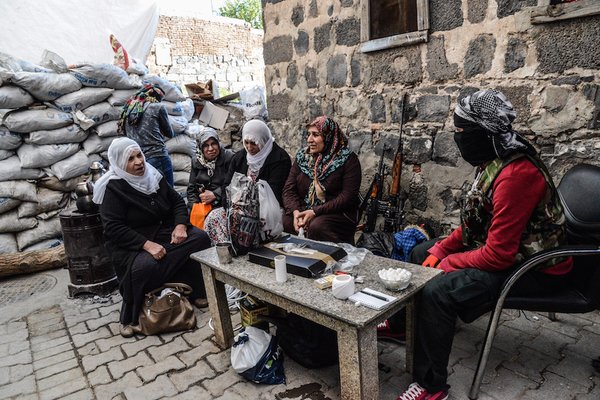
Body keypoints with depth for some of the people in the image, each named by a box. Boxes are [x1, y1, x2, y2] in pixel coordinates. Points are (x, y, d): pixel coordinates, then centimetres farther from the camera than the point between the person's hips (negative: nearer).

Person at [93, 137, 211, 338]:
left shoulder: (153, 176, 5)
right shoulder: (113, 188, -12)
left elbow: (177, 201, 10)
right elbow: (113, 228, -18)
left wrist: (180, 225, -10)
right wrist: (147, 244, -29)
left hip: (165, 234, 6)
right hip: (132, 245, -6)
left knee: (200, 238, -14)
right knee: (145, 266, -36)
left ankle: (195, 291, -4)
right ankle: (129, 317, -10)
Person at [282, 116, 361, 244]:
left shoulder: (348, 159, -3)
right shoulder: (302, 156, 12)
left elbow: (348, 197, -12)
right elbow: (289, 189, 5)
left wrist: (315, 212, -19)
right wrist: (296, 211, -15)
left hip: (338, 214, -3)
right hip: (303, 210, 4)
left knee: (316, 227, -35)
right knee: (283, 222, -25)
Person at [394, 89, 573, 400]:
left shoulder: (517, 174, -30)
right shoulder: (497, 161, 1)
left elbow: (498, 254, -29)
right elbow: (476, 223, 8)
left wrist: (447, 263, -16)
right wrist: (440, 249, -1)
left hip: (534, 269, -10)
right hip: (504, 249, 10)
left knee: (438, 292, -27)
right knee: (421, 252, 13)